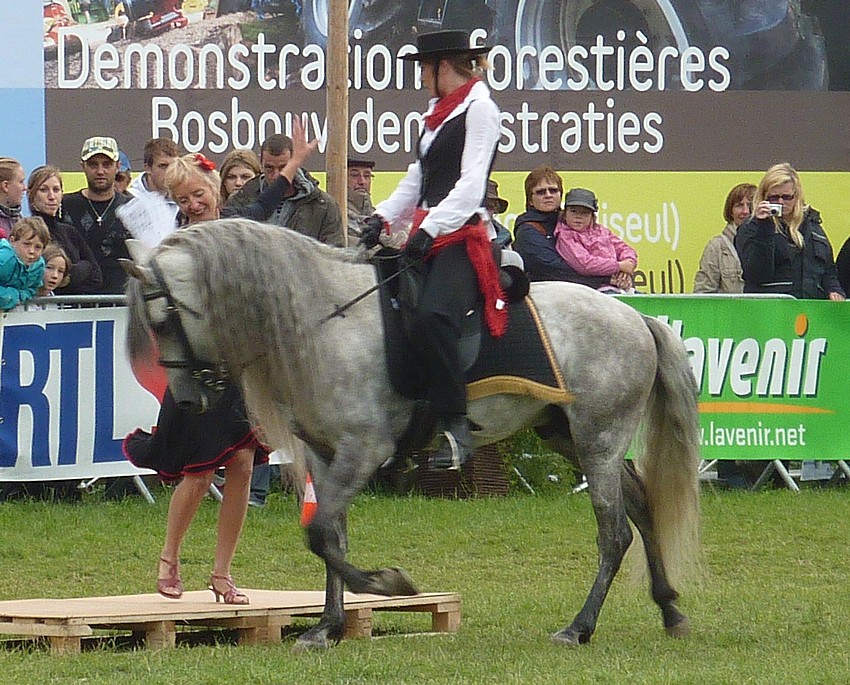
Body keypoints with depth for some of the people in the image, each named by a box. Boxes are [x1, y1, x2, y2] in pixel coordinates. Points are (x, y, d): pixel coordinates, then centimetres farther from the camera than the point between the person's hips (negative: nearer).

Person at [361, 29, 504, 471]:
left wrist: (430, 229, -25)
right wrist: (383, 218, 8)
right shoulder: (438, 113, 23)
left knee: (430, 317, -32)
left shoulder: (479, 108, -5)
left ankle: (455, 428, -29)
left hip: (463, 236, -10)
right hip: (427, 236, 10)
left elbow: (470, 183, -15)